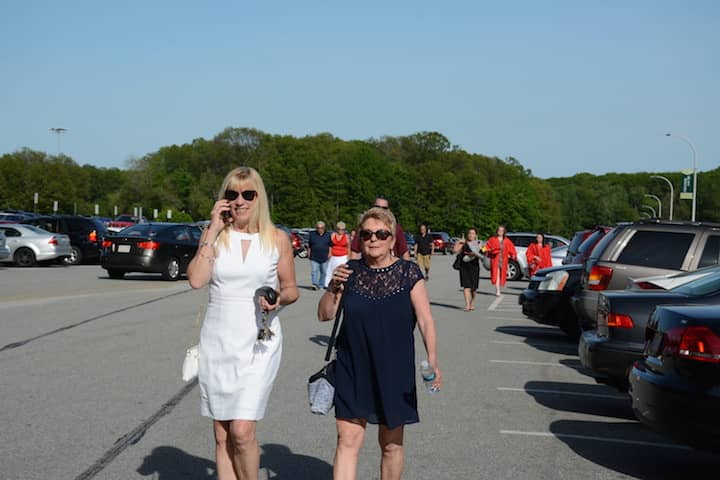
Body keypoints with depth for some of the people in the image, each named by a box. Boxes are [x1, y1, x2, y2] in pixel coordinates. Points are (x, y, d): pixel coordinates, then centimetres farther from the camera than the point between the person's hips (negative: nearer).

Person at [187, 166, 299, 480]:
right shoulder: (214, 235, 3)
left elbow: (291, 289, 9)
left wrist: (279, 298, -14)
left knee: (242, 431, -13)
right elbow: (196, 280, -12)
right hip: (217, 342, 2)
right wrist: (213, 230, -11)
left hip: (259, 344, -2)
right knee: (222, 436, 8)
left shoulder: (277, 239, 1)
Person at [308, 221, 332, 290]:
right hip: (314, 258, -1)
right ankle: (315, 284, -18)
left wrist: (329, 254, 1)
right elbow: (309, 245, 11)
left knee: (324, 272, 7)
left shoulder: (327, 235, 7)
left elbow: (330, 246, 10)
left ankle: (321, 285, 17)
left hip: (324, 258, 1)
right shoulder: (312, 234, 6)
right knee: (314, 271, -13)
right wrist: (309, 254, 6)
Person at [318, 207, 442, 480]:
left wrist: (432, 361, -19)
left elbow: (425, 321, -7)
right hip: (352, 370, 1)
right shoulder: (351, 272, 3)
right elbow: (324, 315, 6)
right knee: (347, 440, -4)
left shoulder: (408, 274, -4)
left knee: (391, 444, 11)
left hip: (394, 370, -1)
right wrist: (333, 287, -12)